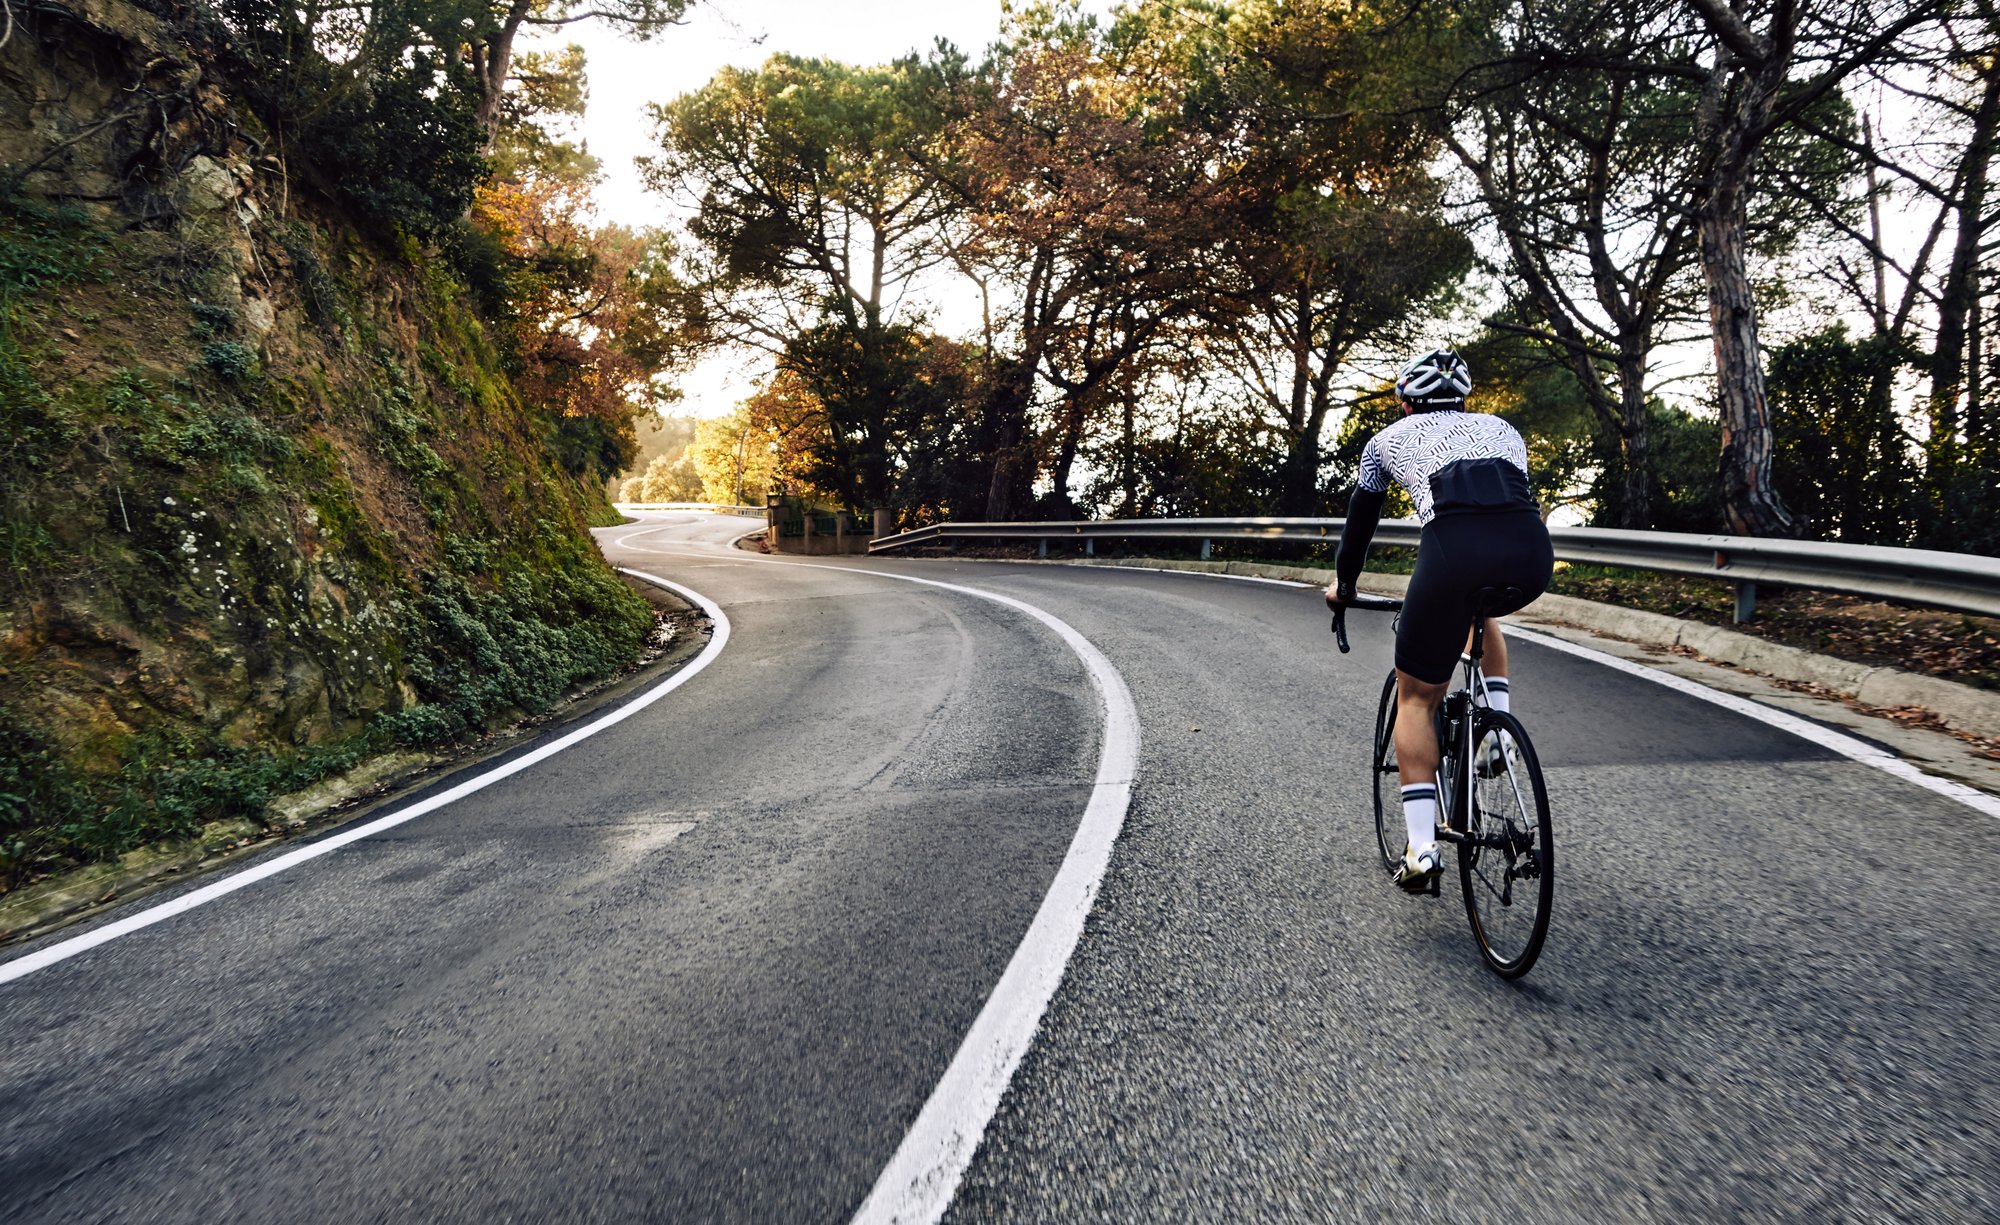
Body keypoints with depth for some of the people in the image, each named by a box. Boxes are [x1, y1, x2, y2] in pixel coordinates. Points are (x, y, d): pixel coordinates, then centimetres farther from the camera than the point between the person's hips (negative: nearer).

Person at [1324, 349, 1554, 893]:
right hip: (1533, 554, 4)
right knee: (1480, 608, 41)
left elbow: (1360, 521, 35)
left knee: (1415, 698, 14)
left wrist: (1342, 585, 52)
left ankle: (1422, 846, 5)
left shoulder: (1389, 439, 27)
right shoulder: (1503, 429, 34)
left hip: (1454, 548, -3)